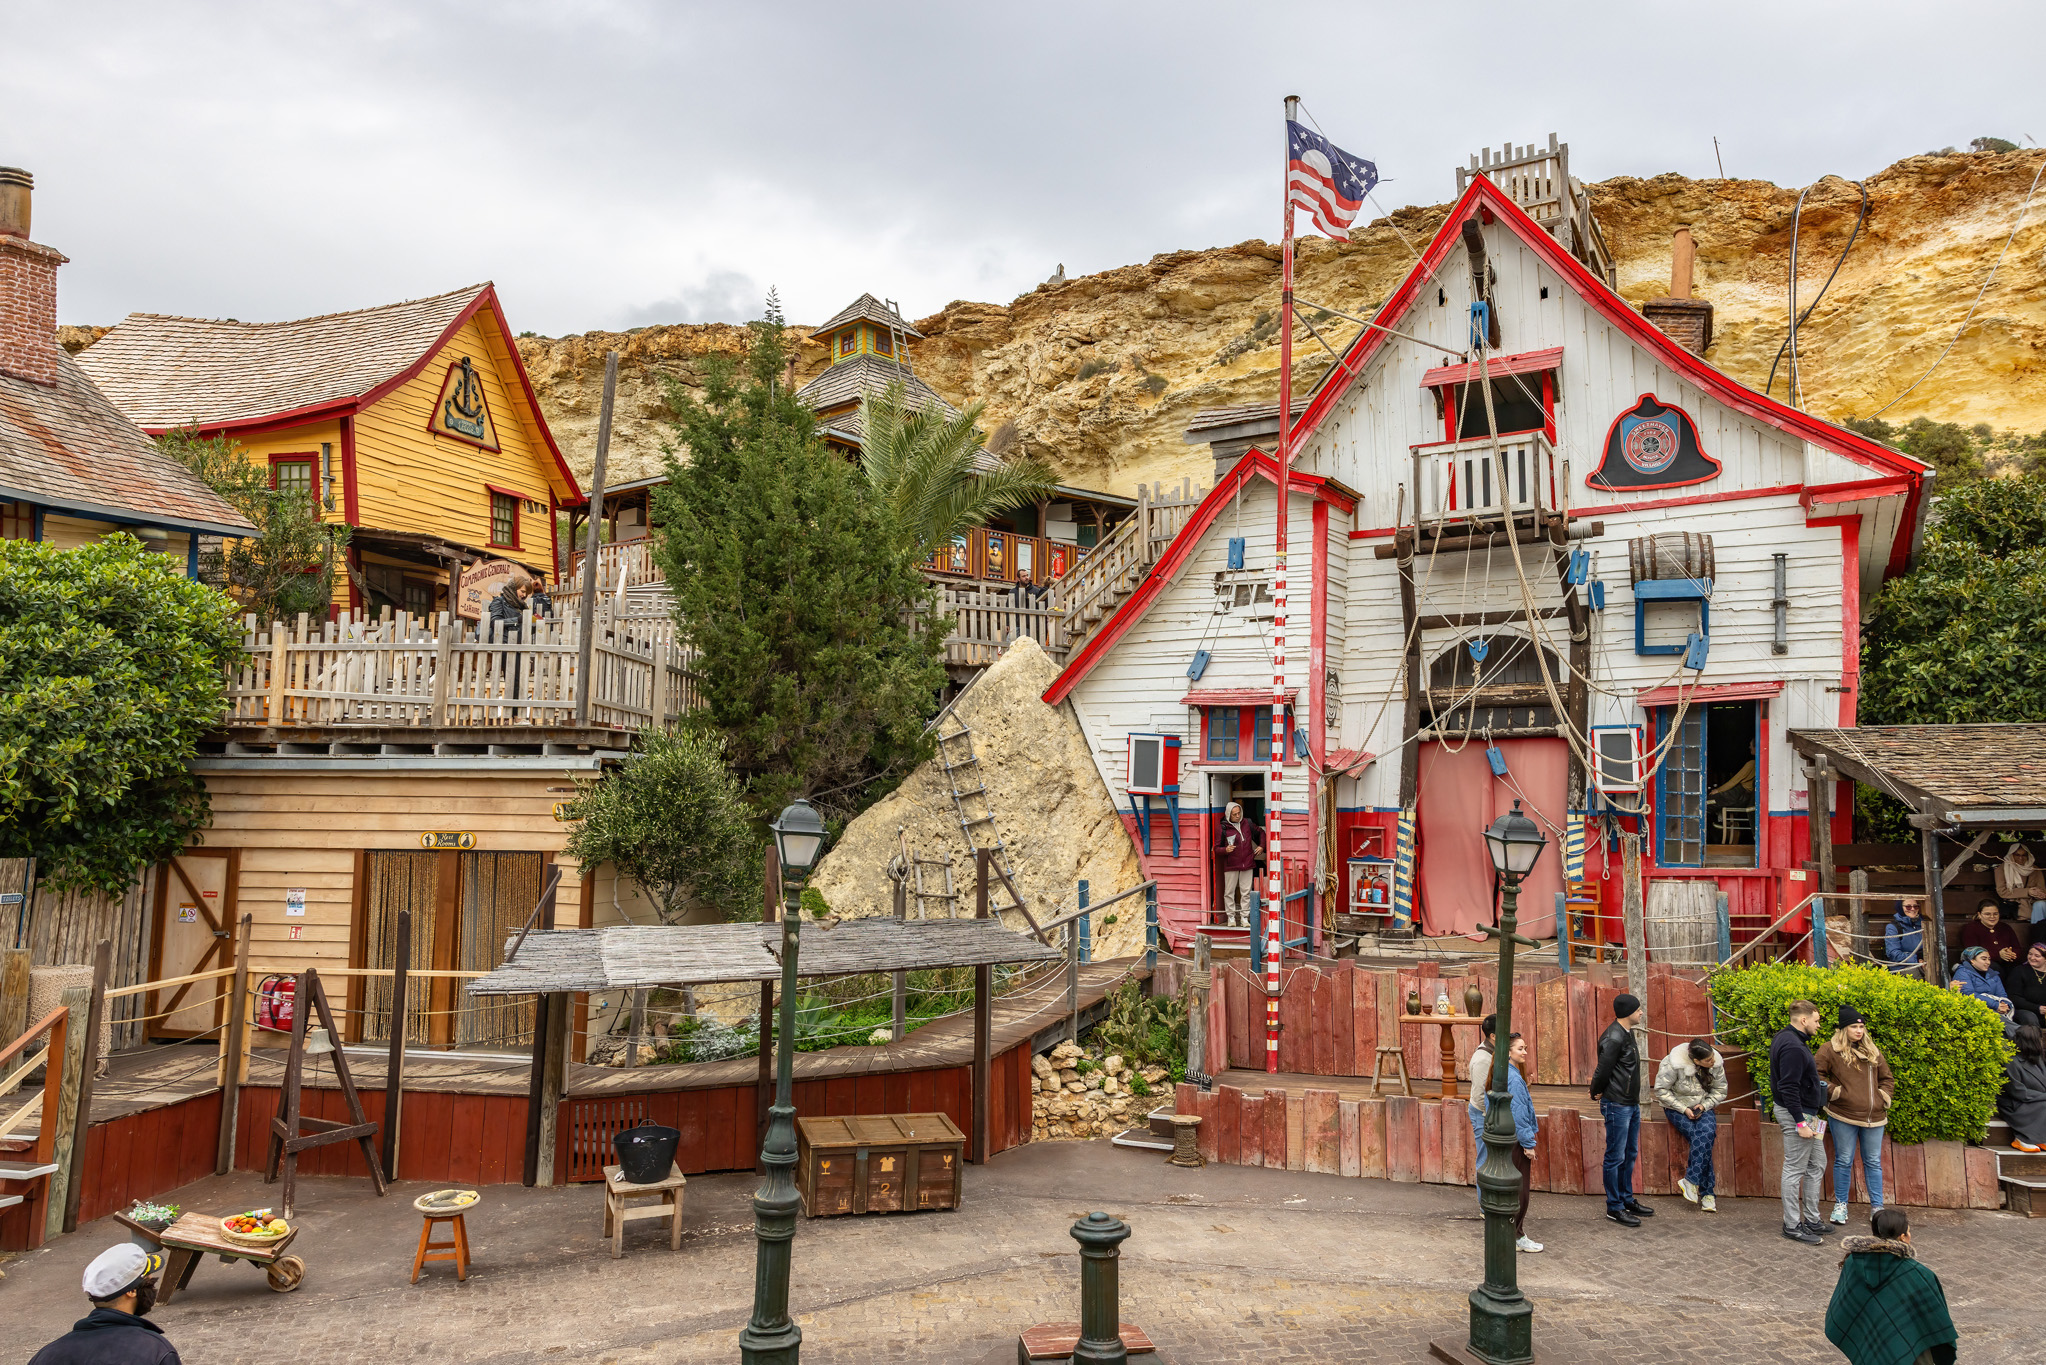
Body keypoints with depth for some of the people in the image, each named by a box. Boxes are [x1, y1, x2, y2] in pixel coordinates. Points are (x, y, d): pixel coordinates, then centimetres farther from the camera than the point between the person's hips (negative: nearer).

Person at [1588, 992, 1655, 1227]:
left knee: (1630, 1154, 17)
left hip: (1631, 1104, 10)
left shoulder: (1627, 1033, 11)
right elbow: (1603, 1070, -17)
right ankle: (1614, 1207, 6)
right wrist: (1597, 1092, -2)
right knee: (1616, 1157, -1)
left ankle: (1627, 1200, 29)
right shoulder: (1613, 1038, -21)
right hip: (1617, 1105, -10)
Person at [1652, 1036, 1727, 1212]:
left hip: (1703, 1107, 3)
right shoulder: (1674, 1064, -22)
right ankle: (1707, 1192, -21)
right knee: (1699, 1137, -28)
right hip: (1678, 1107, -3)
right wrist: (1684, 1109, -18)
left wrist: (1704, 1106, -11)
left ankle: (1690, 1181, -23)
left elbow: (1720, 1090, 5)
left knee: (1707, 1133, -29)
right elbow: (1661, 1090, -14)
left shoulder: (1716, 1064, -8)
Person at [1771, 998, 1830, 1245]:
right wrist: (1800, 1122, -24)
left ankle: (1811, 1219, 26)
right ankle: (1792, 1226, 5)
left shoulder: (1787, 1038, 11)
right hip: (1796, 1113, -11)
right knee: (1795, 1170, -3)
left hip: (1807, 1113, 11)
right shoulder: (1792, 1047, -22)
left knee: (1817, 1166, 18)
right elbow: (1788, 1088, -25)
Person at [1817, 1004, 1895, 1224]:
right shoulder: (1830, 1050, -3)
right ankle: (1840, 1205, 15)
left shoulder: (1873, 1052, 13)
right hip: (1843, 1117, -4)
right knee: (1844, 1161, 3)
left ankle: (1877, 1206, 18)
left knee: (1873, 1162, 9)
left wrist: (1883, 1097, 5)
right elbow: (1817, 1076, -3)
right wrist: (1834, 1092, -12)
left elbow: (1887, 1079, 21)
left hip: (1873, 1118, 4)